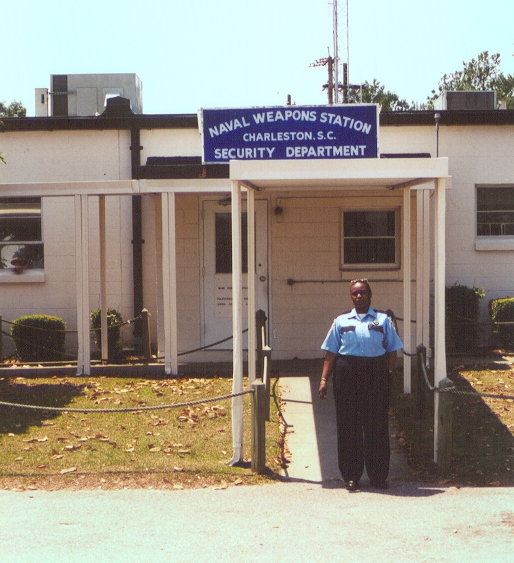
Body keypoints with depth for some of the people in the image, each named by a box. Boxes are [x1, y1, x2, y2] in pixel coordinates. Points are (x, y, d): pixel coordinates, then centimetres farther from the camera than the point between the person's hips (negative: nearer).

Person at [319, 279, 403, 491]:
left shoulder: (382, 320, 11)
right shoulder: (341, 321, 12)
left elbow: (392, 350, 7)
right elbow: (331, 353, 7)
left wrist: (388, 375, -5)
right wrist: (324, 380, 0)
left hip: (375, 374, 0)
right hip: (347, 374, 1)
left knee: (376, 425, 2)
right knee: (348, 425, 2)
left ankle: (378, 476, 11)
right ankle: (351, 476, 11)